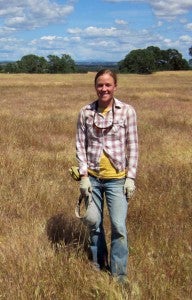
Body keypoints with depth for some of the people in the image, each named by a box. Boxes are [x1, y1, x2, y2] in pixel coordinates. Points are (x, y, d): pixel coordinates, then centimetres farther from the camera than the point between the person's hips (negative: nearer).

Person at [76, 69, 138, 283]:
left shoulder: (127, 111, -6)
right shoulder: (85, 112, -2)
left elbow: (133, 146, -3)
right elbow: (80, 145, 1)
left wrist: (131, 177, -7)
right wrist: (83, 176, -5)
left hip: (117, 179, -2)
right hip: (92, 177, 2)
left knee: (118, 226, -3)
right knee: (94, 224, 13)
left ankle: (119, 275, 13)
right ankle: (98, 265, 33)